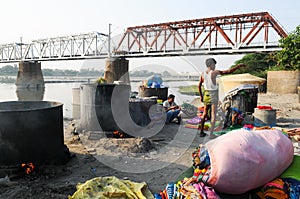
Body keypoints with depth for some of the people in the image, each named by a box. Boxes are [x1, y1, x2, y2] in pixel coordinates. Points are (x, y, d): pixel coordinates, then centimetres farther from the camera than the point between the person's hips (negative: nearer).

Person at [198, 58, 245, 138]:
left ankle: (201, 132, 19)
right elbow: (229, 71, -15)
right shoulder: (214, 72, -14)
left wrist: (201, 96, 16)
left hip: (206, 94, 5)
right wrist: (238, 66, -4)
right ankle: (211, 134, 2)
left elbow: (199, 86, 5)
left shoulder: (203, 74, 1)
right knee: (213, 115, 2)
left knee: (205, 114, 16)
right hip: (213, 95, -5)